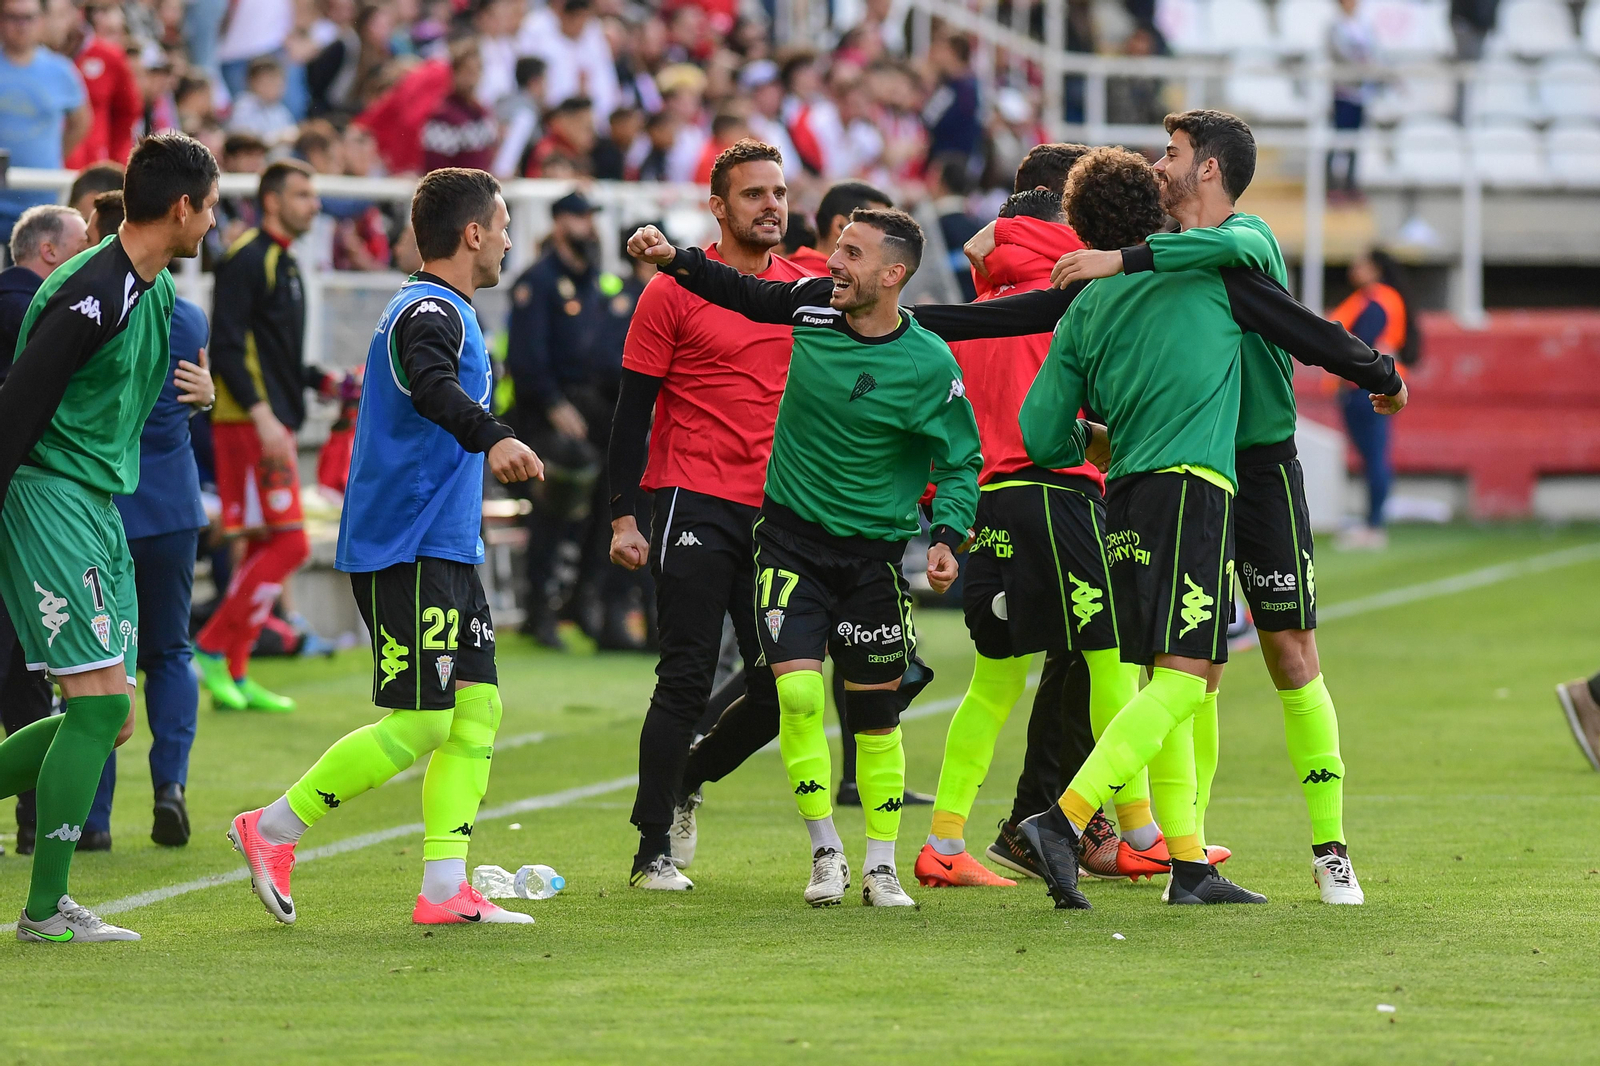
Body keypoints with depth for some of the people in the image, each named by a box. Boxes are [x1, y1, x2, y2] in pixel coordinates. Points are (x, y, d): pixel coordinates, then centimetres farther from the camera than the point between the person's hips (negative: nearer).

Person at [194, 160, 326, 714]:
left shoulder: (283, 263, 19)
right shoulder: (247, 260, -11)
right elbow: (226, 346, -19)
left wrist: (325, 382, 16)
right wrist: (261, 415, -25)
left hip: (272, 424, 10)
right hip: (249, 421, -10)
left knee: (267, 548, 10)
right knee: (288, 544, -13)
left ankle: (233, 674, 12)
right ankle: (211, 648, -9)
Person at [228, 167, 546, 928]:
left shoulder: (443, 310, 18)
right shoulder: (429, 311, -14)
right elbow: (433, 388, -36)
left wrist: (485, 453, 50)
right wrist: (494, 438, -53)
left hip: (447, 550, 10)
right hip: (407, 549, -10)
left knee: (476, 714, 4)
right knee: (419, 724, -11)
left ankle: (444, 890, 2)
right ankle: (271, 831, -2)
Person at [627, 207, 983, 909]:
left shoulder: (929, 365, -13)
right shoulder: (815, 305, -4)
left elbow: (960, 461, -5)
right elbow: (743, 293, 15)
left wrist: (947, 538, -19)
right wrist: (674, 259, 1)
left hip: (874, 552, -2)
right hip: (790, 535, 2)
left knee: (875, 712, 4)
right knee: (798, 692, -12)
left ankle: (880, 867, 17)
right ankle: (825, 853, 2)